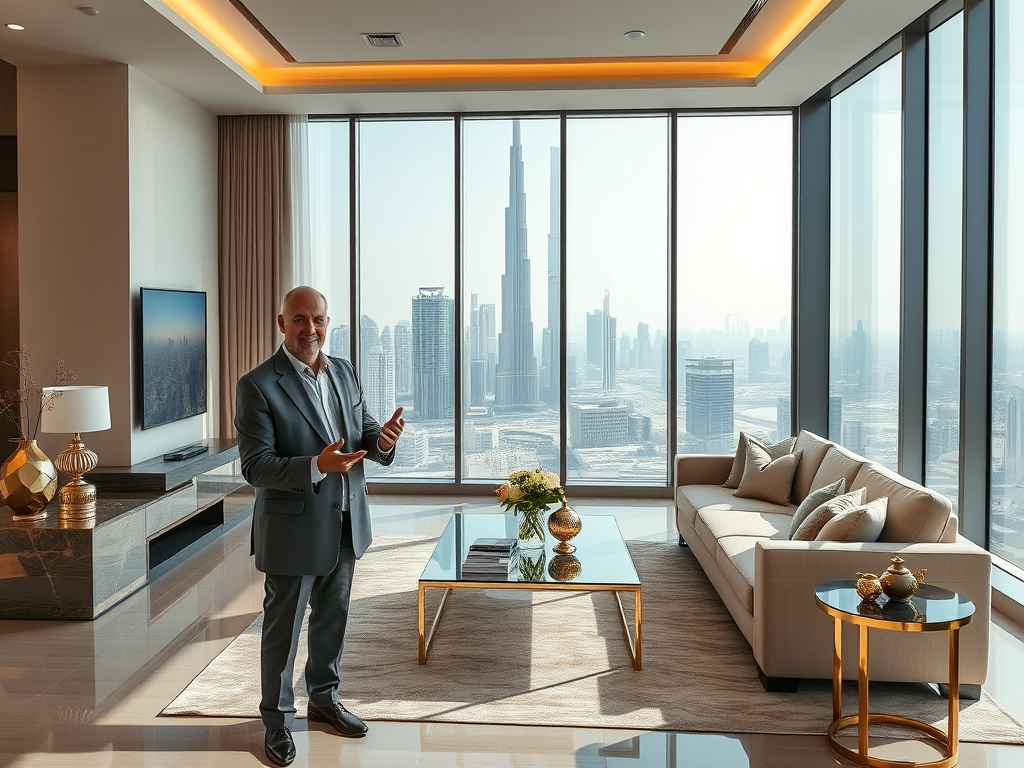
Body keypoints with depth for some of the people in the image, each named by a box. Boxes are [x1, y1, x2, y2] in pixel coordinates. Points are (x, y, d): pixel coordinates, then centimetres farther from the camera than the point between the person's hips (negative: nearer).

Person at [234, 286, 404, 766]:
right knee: (283, 629, 10)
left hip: (344, 526, 6)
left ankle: (324, 697, 42)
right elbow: (255, 466, -19)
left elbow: (362, 434, 8)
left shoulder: (343, 372, 4)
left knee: (333, 619, 21)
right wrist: (317, 465, -34)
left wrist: (382, 440, -16)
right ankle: (277, 721, 29)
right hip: (293, 529, -6)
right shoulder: (258, 385, -16)